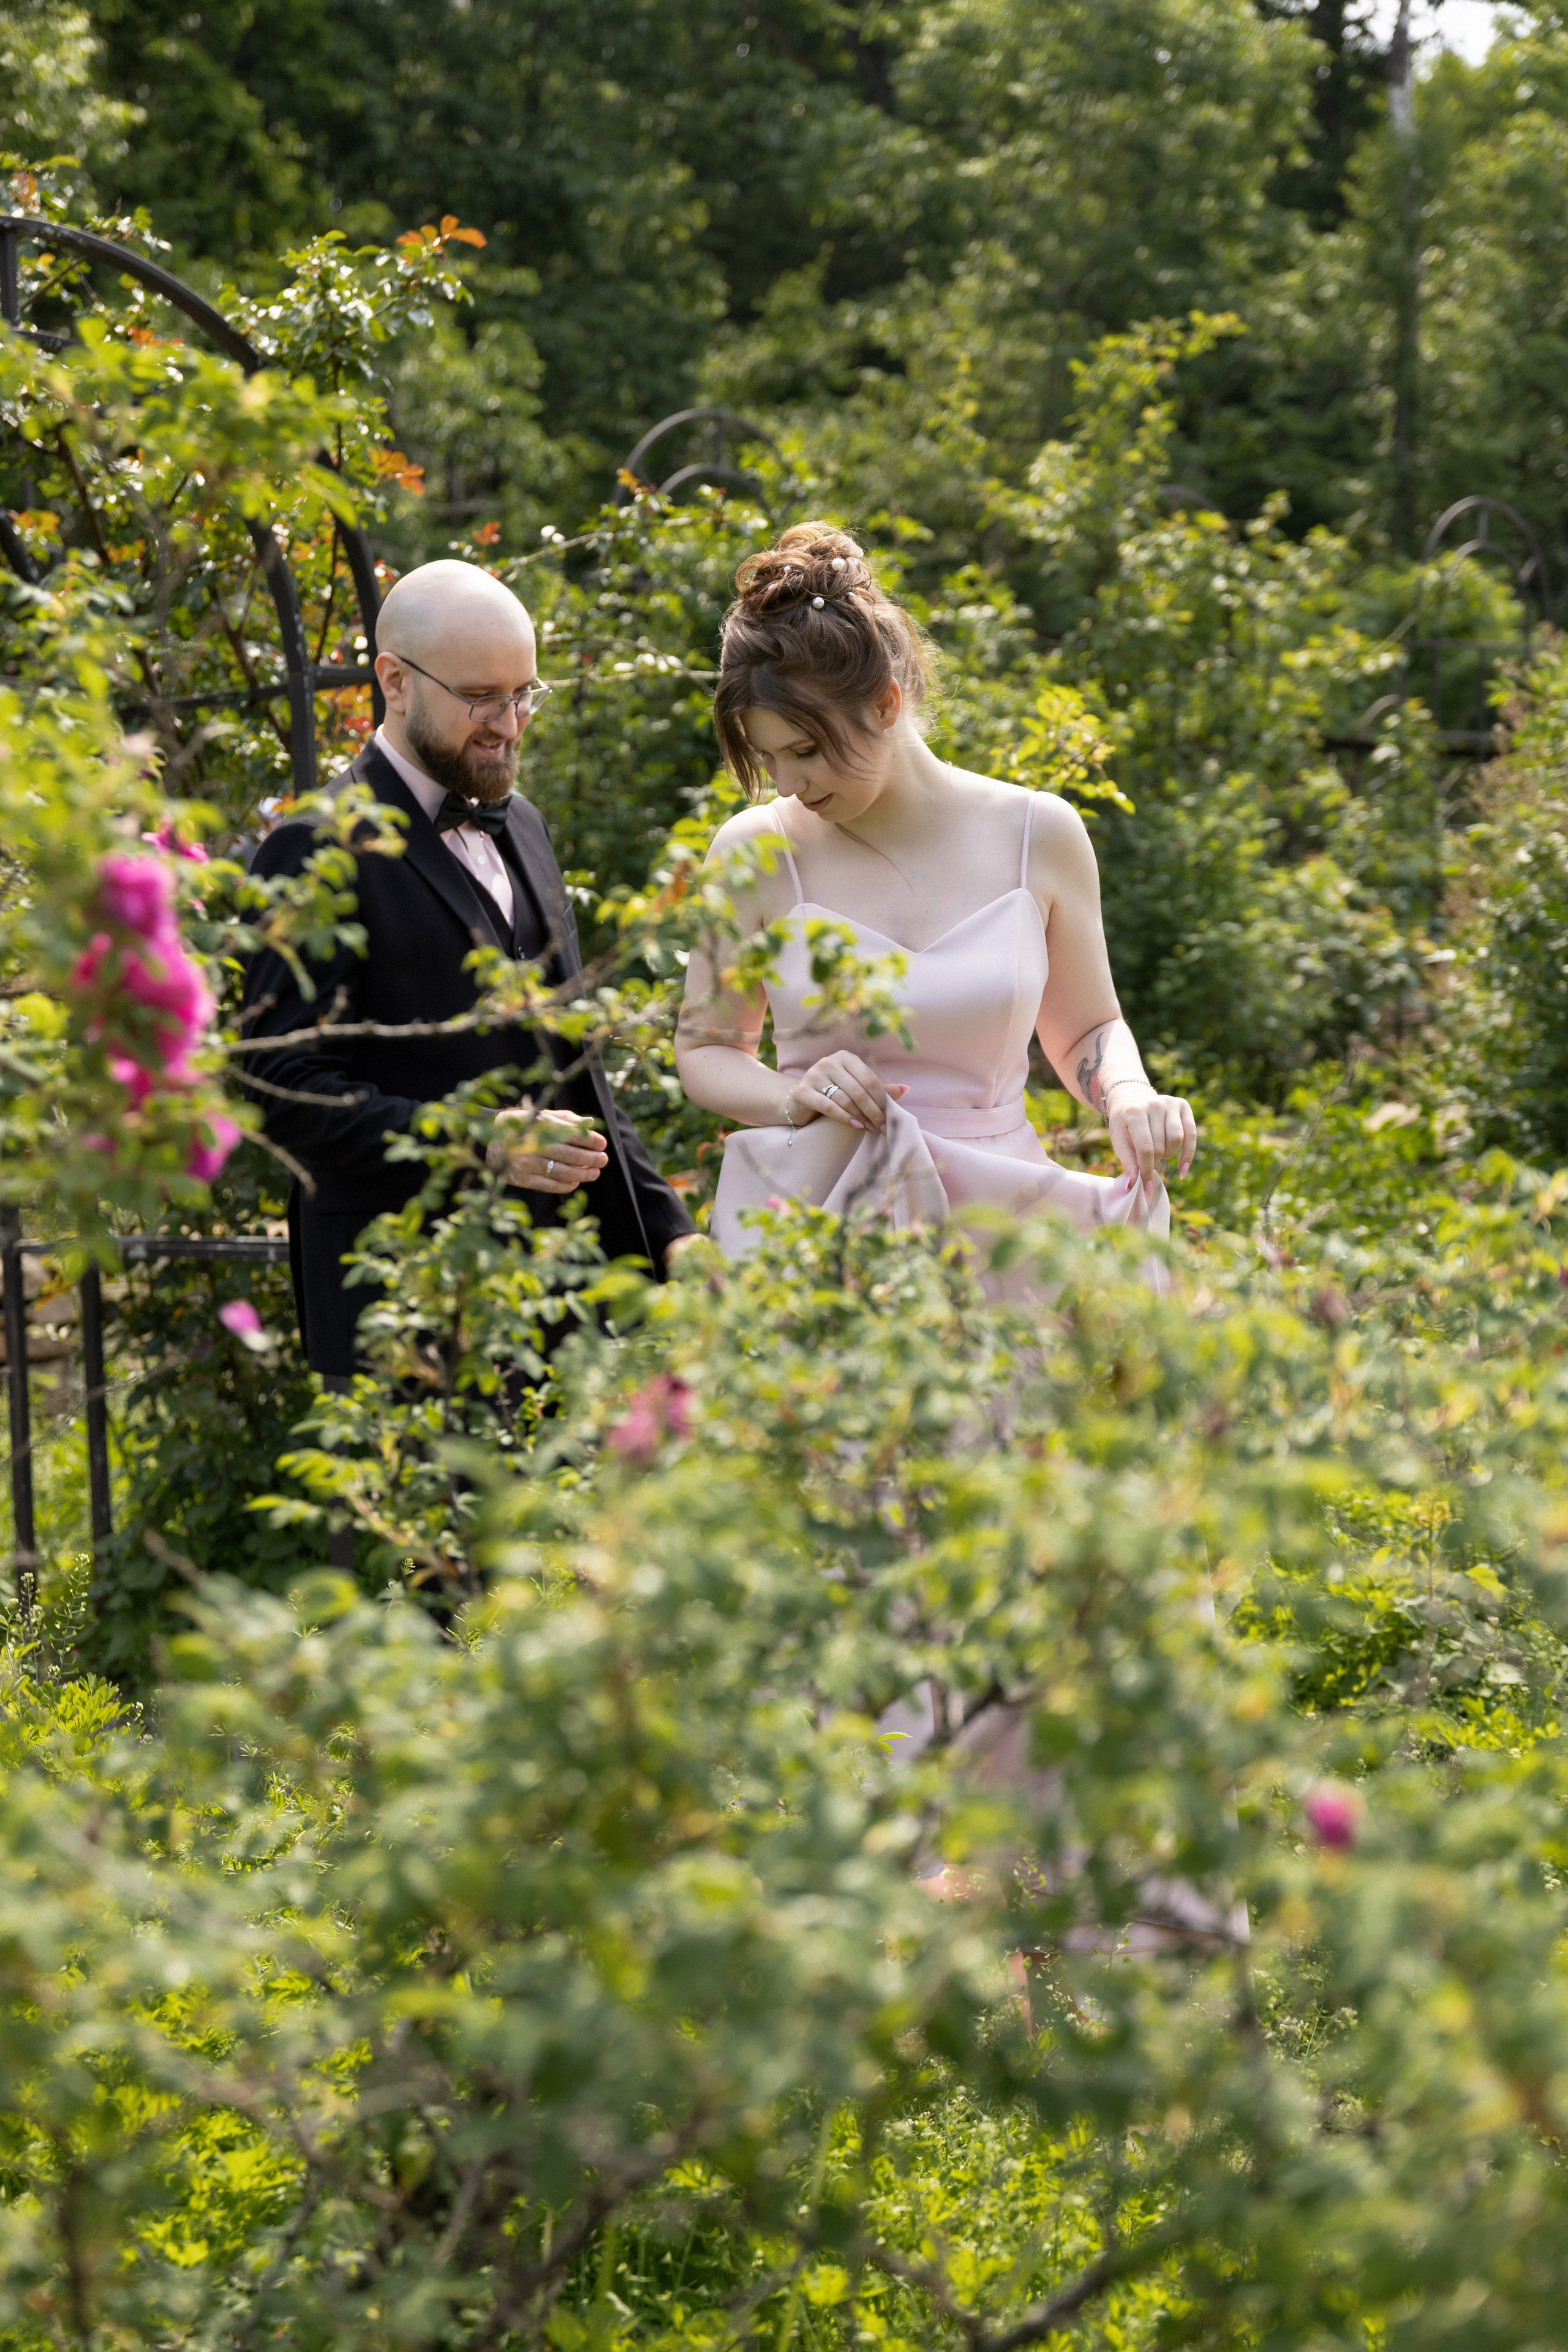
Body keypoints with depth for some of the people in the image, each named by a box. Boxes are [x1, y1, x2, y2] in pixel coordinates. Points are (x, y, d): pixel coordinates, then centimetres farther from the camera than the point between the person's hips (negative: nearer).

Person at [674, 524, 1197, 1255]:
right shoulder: (754, 852, -1)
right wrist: (790, 1099, -10)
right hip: (812, 1213, -1)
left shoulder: (1038, 835, 2)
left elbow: (1085, 1029, 16)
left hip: (998, 1213, 1)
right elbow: (705, 1049, 10)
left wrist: (1130, 1098, -5)